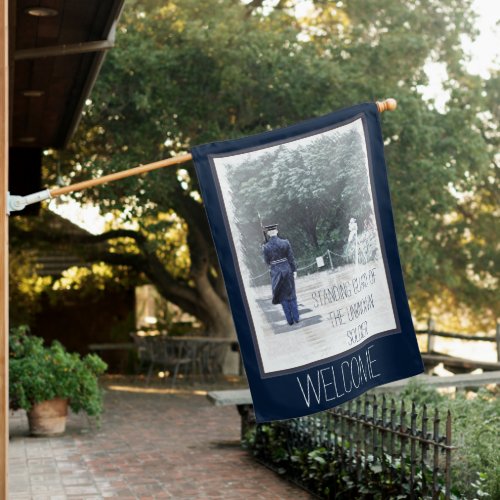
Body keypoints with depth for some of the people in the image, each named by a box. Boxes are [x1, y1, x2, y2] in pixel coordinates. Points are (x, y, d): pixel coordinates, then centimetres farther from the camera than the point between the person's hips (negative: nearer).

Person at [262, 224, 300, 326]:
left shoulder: (266, 247, -10)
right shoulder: (285, 243, -8)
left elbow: (267, 262, -2)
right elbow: (291, 258, -5)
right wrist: (294, 271, 2)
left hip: (276, 272, -1)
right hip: (287, 270, 1)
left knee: (283, 297, 9)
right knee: (291, 295, 13)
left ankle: (290, 319, 10)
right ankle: (296, 317, 14)